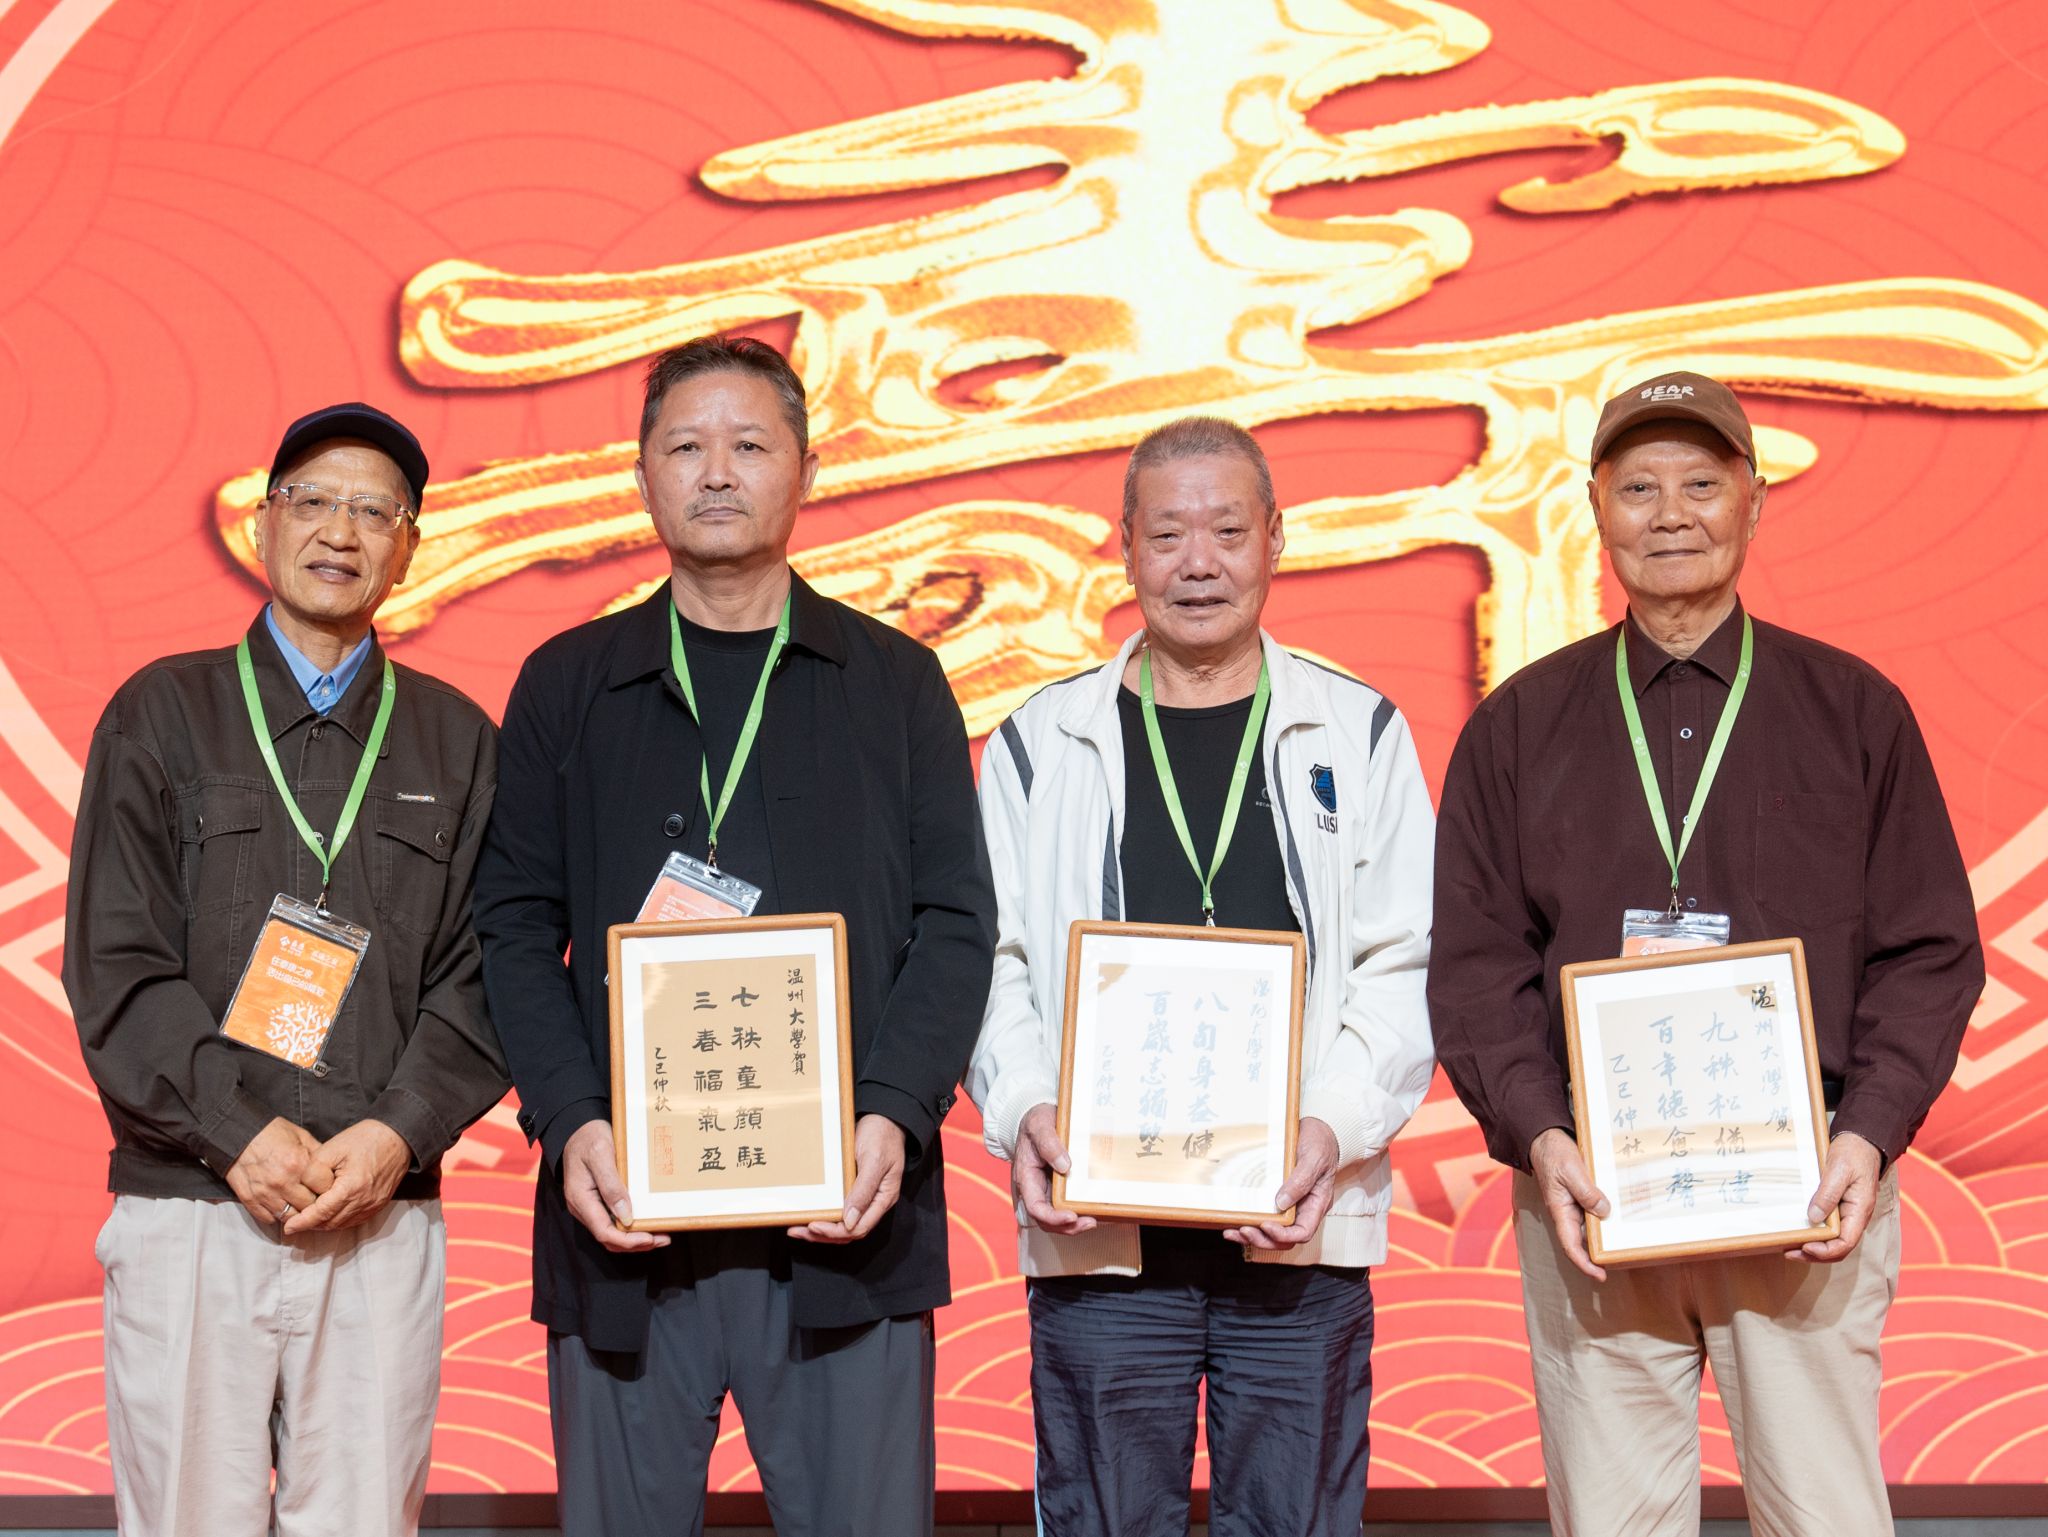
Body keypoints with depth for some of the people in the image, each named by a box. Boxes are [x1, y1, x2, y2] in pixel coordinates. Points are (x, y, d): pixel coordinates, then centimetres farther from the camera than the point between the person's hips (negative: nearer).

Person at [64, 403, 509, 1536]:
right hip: (189, 1213, -1)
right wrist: (240, 1134, -12)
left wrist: (396, 1135, -10)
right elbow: (115, 965, 0)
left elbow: (483, 976, 6)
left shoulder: (455, 743, 12)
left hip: (383, 1217, 1)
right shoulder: (163, 712, 8)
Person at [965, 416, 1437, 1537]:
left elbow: (1403, 969, 5)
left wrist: (1333, 1130, -11)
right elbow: (991, 963, 9)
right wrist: (1024, 1113, -9)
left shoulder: (1358, 734, 9)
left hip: (1302, 1232, 0)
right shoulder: (1040, 743, 10)